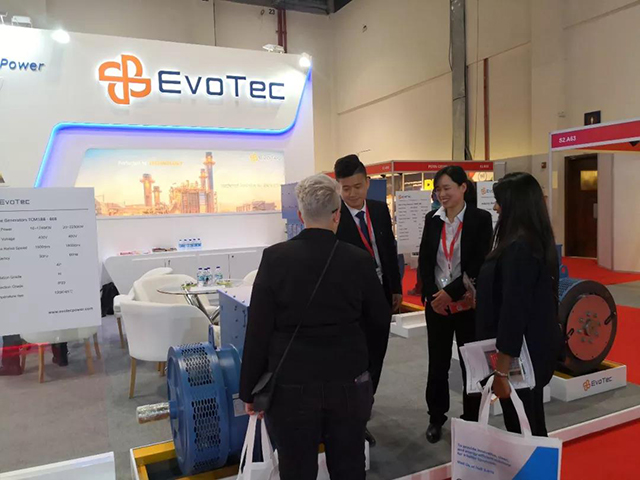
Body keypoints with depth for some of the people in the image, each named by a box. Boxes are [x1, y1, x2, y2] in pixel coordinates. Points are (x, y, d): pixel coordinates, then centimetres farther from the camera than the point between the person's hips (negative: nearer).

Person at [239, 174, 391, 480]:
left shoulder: (275, 258, -11)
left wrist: (249, 389, 2)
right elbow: (379, 322, 4)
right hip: (350, 385, 2)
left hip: (291, 387, -1)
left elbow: (258, 330, -9)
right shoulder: (359, 260, -6)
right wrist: (368, 370, 20)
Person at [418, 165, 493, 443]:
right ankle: (436, 418, 27)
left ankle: (471, 420, 25)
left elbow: (480, 264, -11)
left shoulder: (481, 219, -5)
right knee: (437, 363, 10)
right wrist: (432, 295, -7)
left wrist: (451, 292, -15)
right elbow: (424, 261, 4)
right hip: (436, 303, 3)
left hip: (468, 303, -3)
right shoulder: (432, 219, 5)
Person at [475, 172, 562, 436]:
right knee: (533, 426, 21)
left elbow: (513, 311, -25)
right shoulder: (538, 241, 7)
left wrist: (501, 370, -21)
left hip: (520, 353, -9)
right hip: (536, 347, 9)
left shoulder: (518, 248, -23)